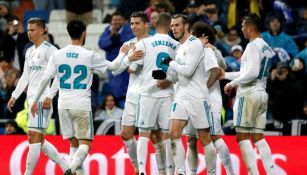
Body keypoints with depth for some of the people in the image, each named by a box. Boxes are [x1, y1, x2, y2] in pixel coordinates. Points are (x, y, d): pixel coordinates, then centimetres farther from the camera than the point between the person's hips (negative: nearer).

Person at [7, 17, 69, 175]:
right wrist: (14, 96, 21)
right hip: (32, 97, 10)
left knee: (34, 137, -11)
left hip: (42, 99, -10)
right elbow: (25, 76, 24)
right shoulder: (30, 51, 19)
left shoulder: (49, 49, -9)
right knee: (39, 140, 10)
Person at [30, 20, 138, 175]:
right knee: (85, 144, -1)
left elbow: (45, 79, 0)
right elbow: (113, 66, 7)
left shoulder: (57, 55, 2)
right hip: (82, 104, -4)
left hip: (63, 104, 4)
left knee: (74, 142, 17)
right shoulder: (90, 56, -5)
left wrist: (35, 100, 10)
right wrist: (122, 53, 26)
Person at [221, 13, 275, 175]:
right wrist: (226, 75, 27)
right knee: (258, 137, 10)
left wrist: (232, 83, -12)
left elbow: (252, 73, -23)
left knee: (242, 137, -5)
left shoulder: (253, 46, -13)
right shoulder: (267, 47, 16)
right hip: (262, 94, 9)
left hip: (248, 94, -9)